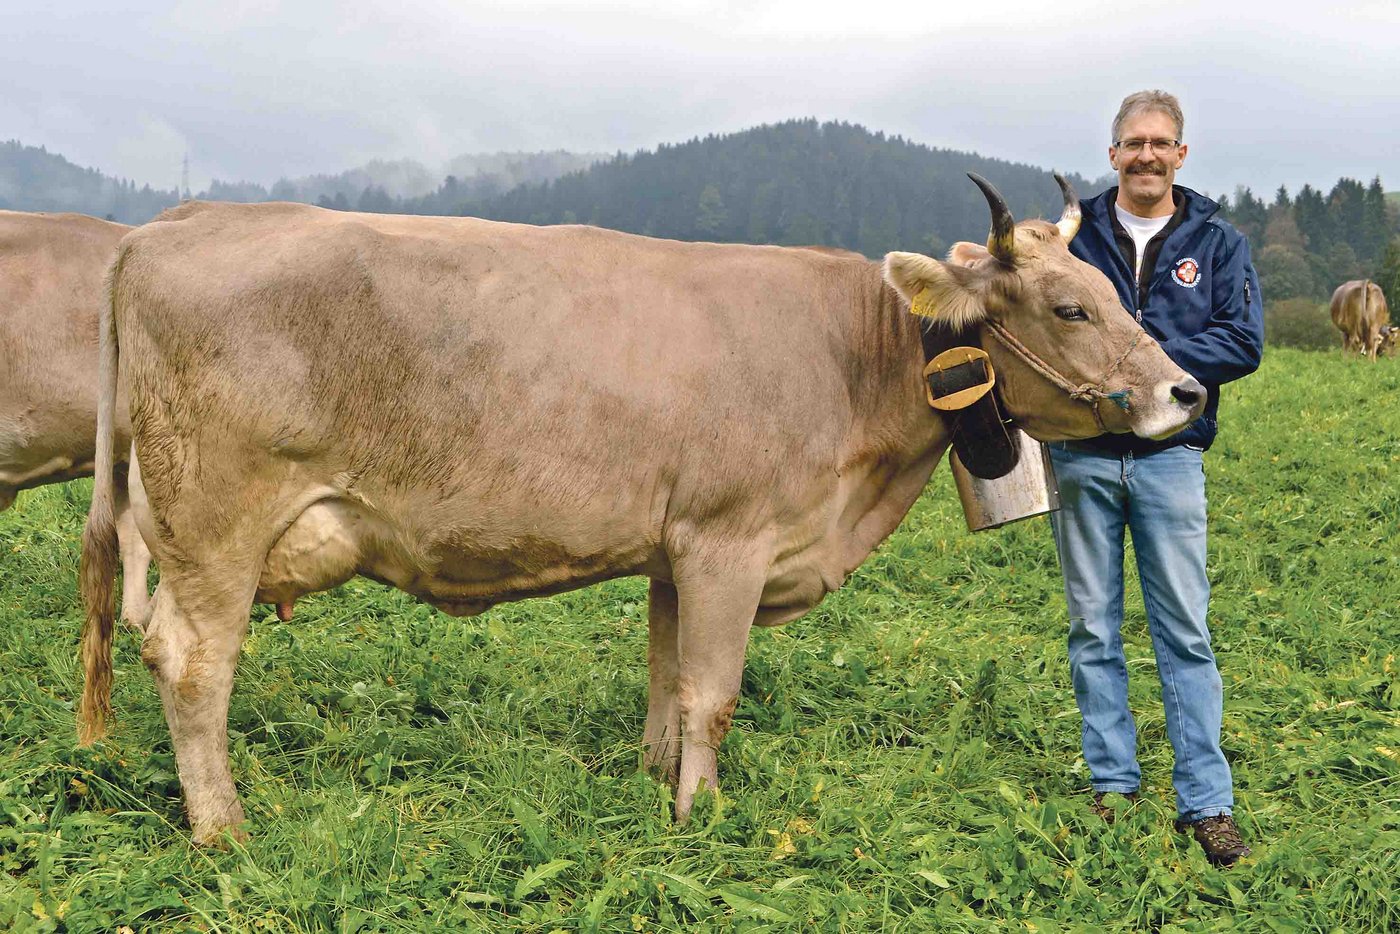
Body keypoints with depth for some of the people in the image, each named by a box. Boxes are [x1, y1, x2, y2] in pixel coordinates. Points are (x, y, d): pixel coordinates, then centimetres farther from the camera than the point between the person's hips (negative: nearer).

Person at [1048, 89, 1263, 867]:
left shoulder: (1216, 242, 5)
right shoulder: (1073, 236, 7)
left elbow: (1243, 344, -5)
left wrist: (1150, 355, -15)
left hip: (1168, 458, -1)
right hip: (1080, 458, 1)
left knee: (1185, 631, 0)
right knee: (1093, 628, 7)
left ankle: (1206, 802, 5)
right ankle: (1112, 783, 19)